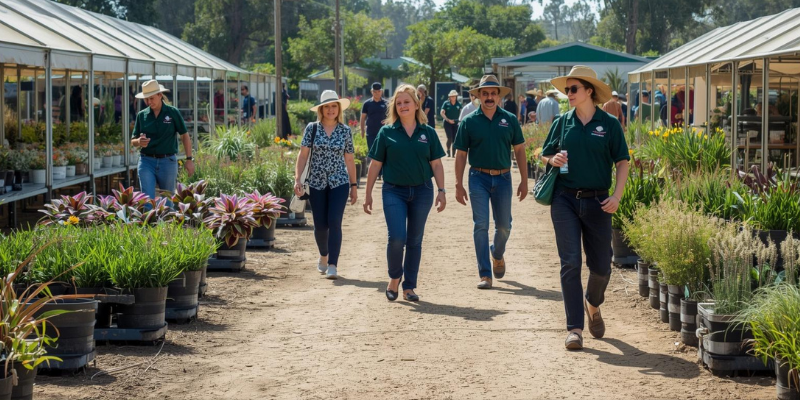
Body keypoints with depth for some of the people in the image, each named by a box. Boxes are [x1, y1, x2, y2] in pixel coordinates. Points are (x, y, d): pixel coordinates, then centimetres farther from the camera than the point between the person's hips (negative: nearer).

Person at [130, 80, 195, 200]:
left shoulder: (173, 113, -1)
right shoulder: (141, 115, 5)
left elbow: (185, 136, 3)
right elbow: (133, 141, 9)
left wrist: (189, 159, -3)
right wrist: (139, 142, -16)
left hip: (168, 162, -1)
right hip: (147, 161, 1)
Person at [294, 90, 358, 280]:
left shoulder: (345, 131, 2)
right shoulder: (312, 128, 0)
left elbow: (349, 159, 7)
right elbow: (303, 155, -3)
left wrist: (354, 185, 9)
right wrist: (297, 179, -12)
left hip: (339, 183, -1)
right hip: (317, 183, 1)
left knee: (334, 222, -12)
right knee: (320, 225, 7)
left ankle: (332, 266, -12)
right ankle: (323, 256, 35)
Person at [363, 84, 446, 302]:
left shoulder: (428, 133, 4)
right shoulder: (387, 132, 1)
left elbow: (436, 164, 7)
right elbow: (375, 165, 3)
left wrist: (441, 191, -1)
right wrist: (368, 194, 2)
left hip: (422, 191, 2)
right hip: (394, 191, -2)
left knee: (414, 241, 8)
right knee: (397, 237, -14)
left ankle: (409, 287, 17)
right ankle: (394, 277, 11)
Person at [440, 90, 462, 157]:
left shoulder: (459, 104, 7)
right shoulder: (446, 103, 1)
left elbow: (461, 113, 13)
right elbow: (442, 112, -3)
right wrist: (448, 120, -13)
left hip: (456, 123, 2)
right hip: (447, 123, -2)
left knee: (455, 139, 2)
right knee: (450, 138, -14)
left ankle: (453, 153, 12)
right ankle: (448, 151, 6)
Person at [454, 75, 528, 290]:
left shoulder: (510, 120, 3)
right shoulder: (469, 122, -1)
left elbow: (519, 150, 7)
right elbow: (461, 154, 2)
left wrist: (524, 181, 3)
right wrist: (459, 185, -2)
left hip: (503, 178, 2)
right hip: (479, 177, -2)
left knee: (504, 226, 9)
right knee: (481, 225, -5)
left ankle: (497, 255, 40)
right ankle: (485, 274, -1)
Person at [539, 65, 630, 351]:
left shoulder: (609, 124, 0)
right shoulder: (563, 122, 5)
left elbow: (622, 162, 0)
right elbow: (545, 154, 15)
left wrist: (617, 196, -12)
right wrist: (553, 159, -9)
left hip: (597, 202, -1)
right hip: (565, 200, 1)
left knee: (601, 265, 7)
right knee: (570, 263, -5)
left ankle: (593, 305, 39)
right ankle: (574, 329, -2)